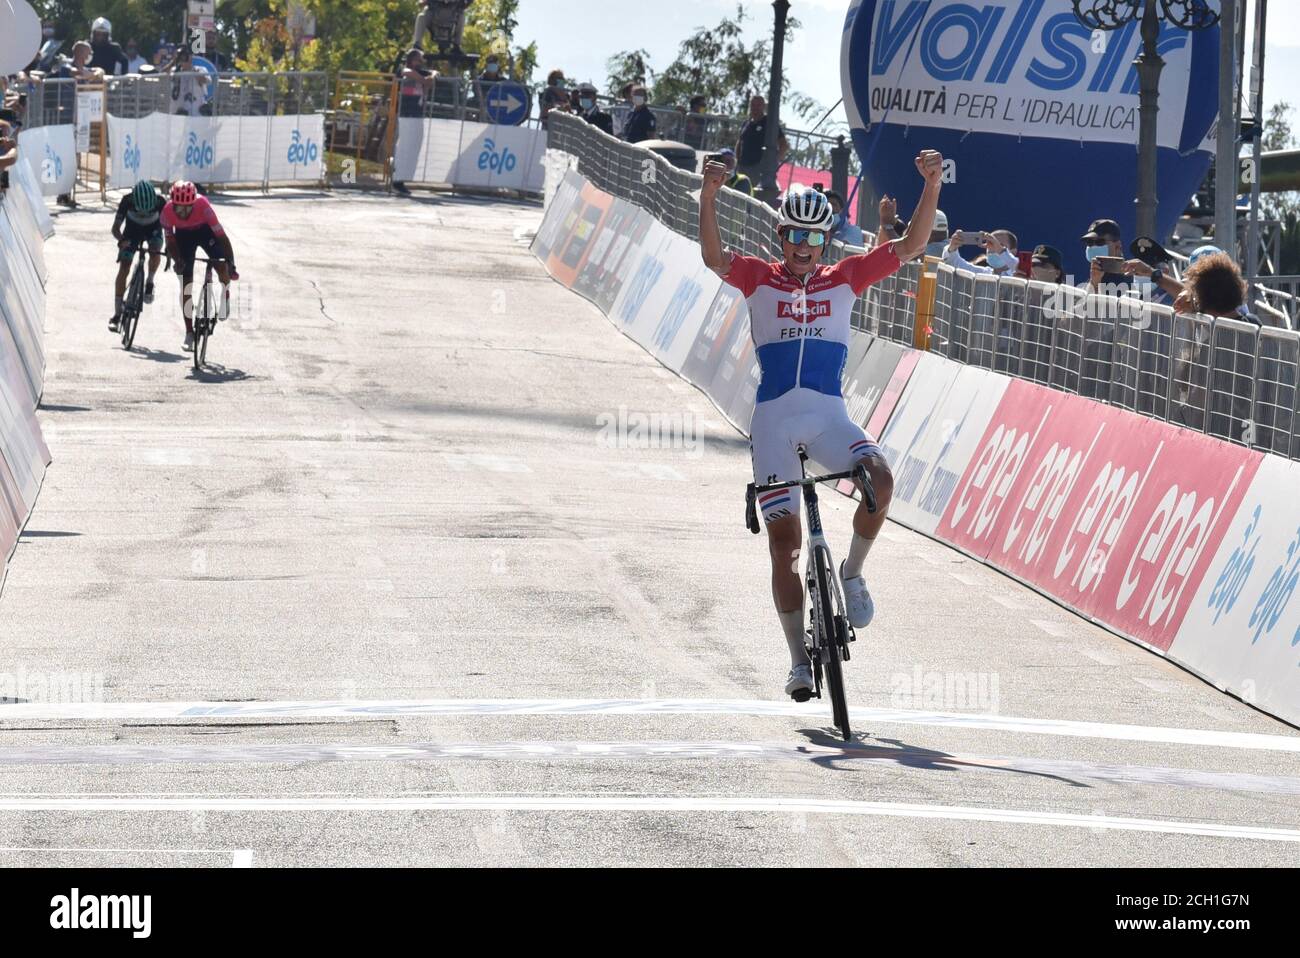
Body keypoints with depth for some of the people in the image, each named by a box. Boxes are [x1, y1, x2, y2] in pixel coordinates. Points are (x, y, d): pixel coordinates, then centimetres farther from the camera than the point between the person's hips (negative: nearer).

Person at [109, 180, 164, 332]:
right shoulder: (127, 201, -33)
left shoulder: (160, 202, -34)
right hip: (132, 230, 0)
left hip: (153, 229, 0)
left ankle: (149, 284, -3)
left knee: (155, 250, -33)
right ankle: (117, 315, -10)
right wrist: (121, 240, -51)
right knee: (123, 269, -13)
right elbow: (116, 227, -29)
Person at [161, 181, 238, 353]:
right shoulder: (167, 212, -31)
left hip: (205, 230, -1)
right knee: (185, 285, -5)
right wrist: (177, 260, -36)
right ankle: (189, 333, 6)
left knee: (222, 266, -26)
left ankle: (225, 295, 8)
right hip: (183, 235, 1)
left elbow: (221, 236, -35)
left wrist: (231, 264, -40)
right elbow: (170, 241, -18)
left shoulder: (202, 206, -37)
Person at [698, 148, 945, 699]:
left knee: (880, 479, -28)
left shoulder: (844, 279, 9)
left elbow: (910, 246, 3)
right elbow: (713, 257, -14)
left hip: (829, 414, 1)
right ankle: (800, 661, 5)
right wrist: (708, 198, -29)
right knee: (783, 539, -3)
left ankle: (852, 574, -3)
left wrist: (932, 186, -10)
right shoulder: (760, 280, 5)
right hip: (774, 419, -1)